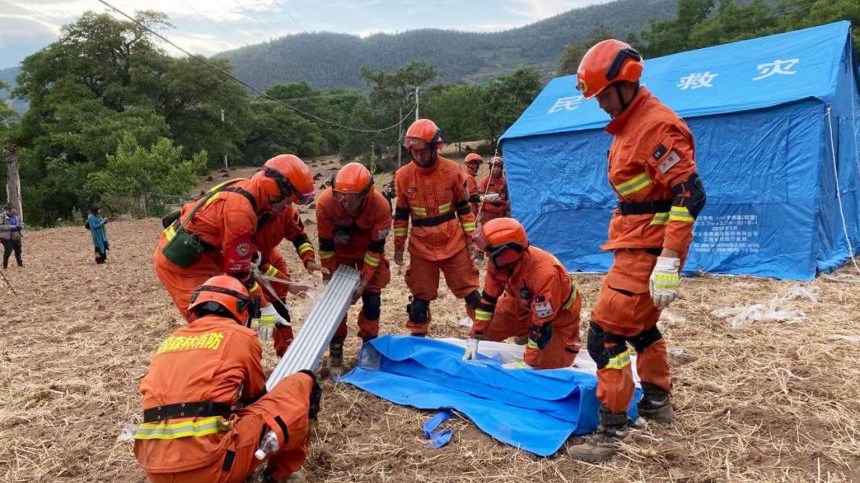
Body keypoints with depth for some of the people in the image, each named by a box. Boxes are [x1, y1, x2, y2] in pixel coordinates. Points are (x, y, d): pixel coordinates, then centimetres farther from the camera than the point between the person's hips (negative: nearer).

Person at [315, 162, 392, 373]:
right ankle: (335, 349, 10)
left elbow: (376, 247, -23)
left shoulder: (380, 206, -34)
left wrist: (364, 281, -21)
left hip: (368, 251, 0)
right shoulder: (325, 202, -33)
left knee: (371, 297, -3)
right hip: (340, 252, 0)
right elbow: (325, 244, -19)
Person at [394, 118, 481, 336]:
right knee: (420, 296, 11)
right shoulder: (403, 176, -5)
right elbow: (401, 214, 5)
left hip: (453, 242, 0)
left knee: (469, 290, 7)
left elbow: (464, 208, 2)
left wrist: (470, 239, 1)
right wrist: (398, 246, 7)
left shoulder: (452, 171, -8)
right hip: (421, 245, 1)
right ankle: (417, 336, 27)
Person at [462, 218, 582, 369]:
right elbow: (488, 299, -9)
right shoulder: (499, 261, -23)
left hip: (558, 317, -5)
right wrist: (475, 336, -7)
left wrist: (528, 363, -30)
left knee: (544, 366, -9)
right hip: (524, 305, 6)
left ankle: (568, 339, 18)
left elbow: (542, 326, -35)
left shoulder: (544, 274, -43)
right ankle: (526, 333, 23)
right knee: (487, 330, 1)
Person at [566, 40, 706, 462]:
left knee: (605, 333, -9)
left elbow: (690, 195, -25)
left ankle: (611, 433, 1)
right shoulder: (628, 124, 13)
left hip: (648, 250, -10)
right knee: (639, 325, 23)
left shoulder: (658, 125, -18)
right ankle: (657, 401, 41)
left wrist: (669, 261, -28)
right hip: (635, 244, 11)